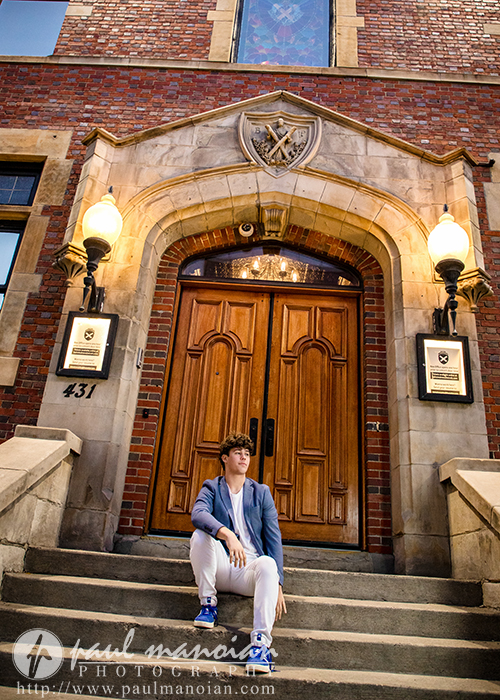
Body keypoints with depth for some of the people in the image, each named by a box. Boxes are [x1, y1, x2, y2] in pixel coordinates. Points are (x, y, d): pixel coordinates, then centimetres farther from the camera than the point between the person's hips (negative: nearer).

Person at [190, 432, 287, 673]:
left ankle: (261, 642, -35)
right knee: (200, 535, -27)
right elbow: (197, 514, -20)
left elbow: (274, 539, 1)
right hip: (221, 567, 0)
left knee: (268, 564, -33)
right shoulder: (211, 488, 5)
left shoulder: (261, 492, 8)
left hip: (249, 570, 0)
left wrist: (277, 584, -11)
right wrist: (227, 534, -39)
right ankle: (208, 603, -11)